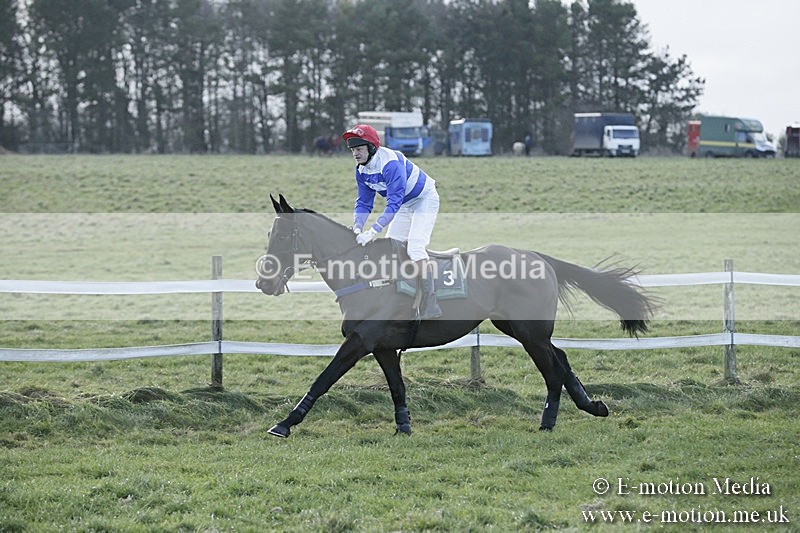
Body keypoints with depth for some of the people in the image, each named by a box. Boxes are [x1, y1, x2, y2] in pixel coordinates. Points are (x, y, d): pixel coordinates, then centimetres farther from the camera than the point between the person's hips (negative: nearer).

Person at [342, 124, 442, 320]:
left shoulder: (391, 163, -34)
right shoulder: (361, 170, -7)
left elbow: (394, 203, -38)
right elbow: (363, 203, -3)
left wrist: (373, 231, -44)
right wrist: (357, 228, -21)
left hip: (425, 199, -9)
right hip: (405, 204, 9)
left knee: (415, 246, -22)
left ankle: (429, 308, -25)